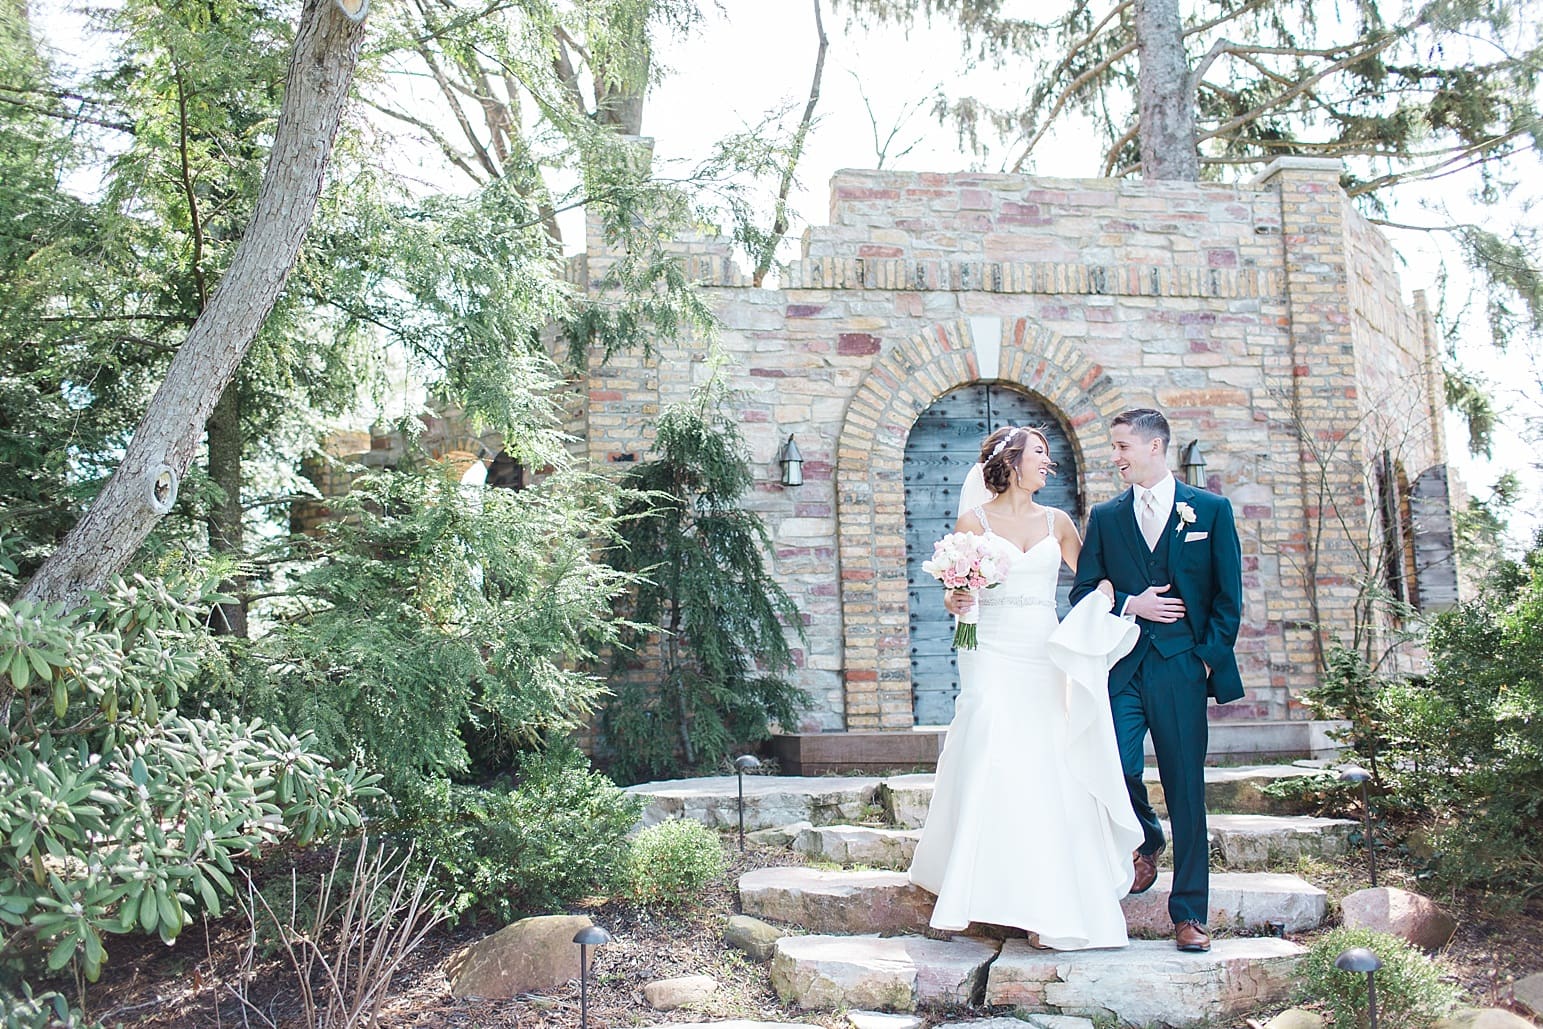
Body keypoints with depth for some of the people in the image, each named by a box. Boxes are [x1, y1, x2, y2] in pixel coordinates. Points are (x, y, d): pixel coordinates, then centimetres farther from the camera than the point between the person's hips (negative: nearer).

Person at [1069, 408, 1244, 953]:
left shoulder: (1210, 510, 7)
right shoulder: (1105, 517, 13)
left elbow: (1228, 596, 5)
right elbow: (1083, 591, 11)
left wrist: (1209, 657, -5)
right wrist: (1129, 604, -7)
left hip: (1182, 665, -2)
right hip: (1121, 665, 2)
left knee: (1186, 789, 1)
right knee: (1116, 769, -11)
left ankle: (1189, 913, 11)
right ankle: (1147, 841, 23)